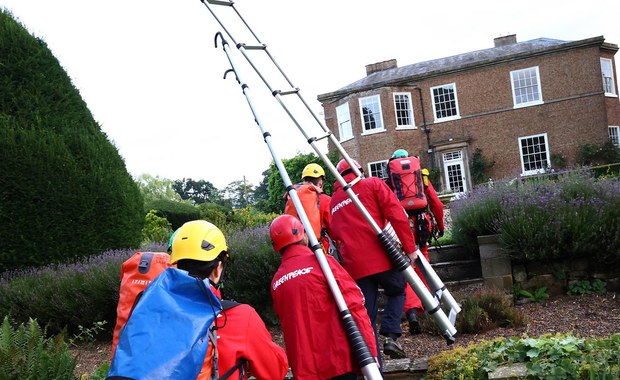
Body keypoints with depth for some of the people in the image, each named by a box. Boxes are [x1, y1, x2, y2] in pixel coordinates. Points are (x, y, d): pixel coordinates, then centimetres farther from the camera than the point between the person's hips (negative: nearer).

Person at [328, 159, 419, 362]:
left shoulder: (334, 201, 19)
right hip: (382, 257, -3)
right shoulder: (373, 184, 4)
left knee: (366, 317, 9)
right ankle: (391, 336, 2)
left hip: (355, 266, 3)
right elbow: (397, 216, -5)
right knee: (397, 291, 23)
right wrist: (410, 248, -3)